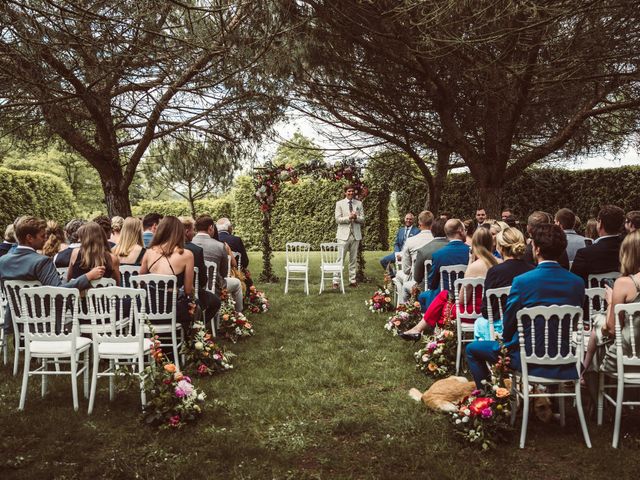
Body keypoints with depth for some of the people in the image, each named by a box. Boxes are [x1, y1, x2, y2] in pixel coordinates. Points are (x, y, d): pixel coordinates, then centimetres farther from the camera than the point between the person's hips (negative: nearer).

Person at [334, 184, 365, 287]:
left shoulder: (359, 204, 11)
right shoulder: (339, 203, 3)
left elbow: (362, 220, 8)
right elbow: (337, 219, -4)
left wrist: (356, 217, -13)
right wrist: (349, 218, -17)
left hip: (356, 235, 3)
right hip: (344, 234, -3)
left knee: (353, 259, 7)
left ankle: (352, 280, 12)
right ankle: (335, 281, -3)